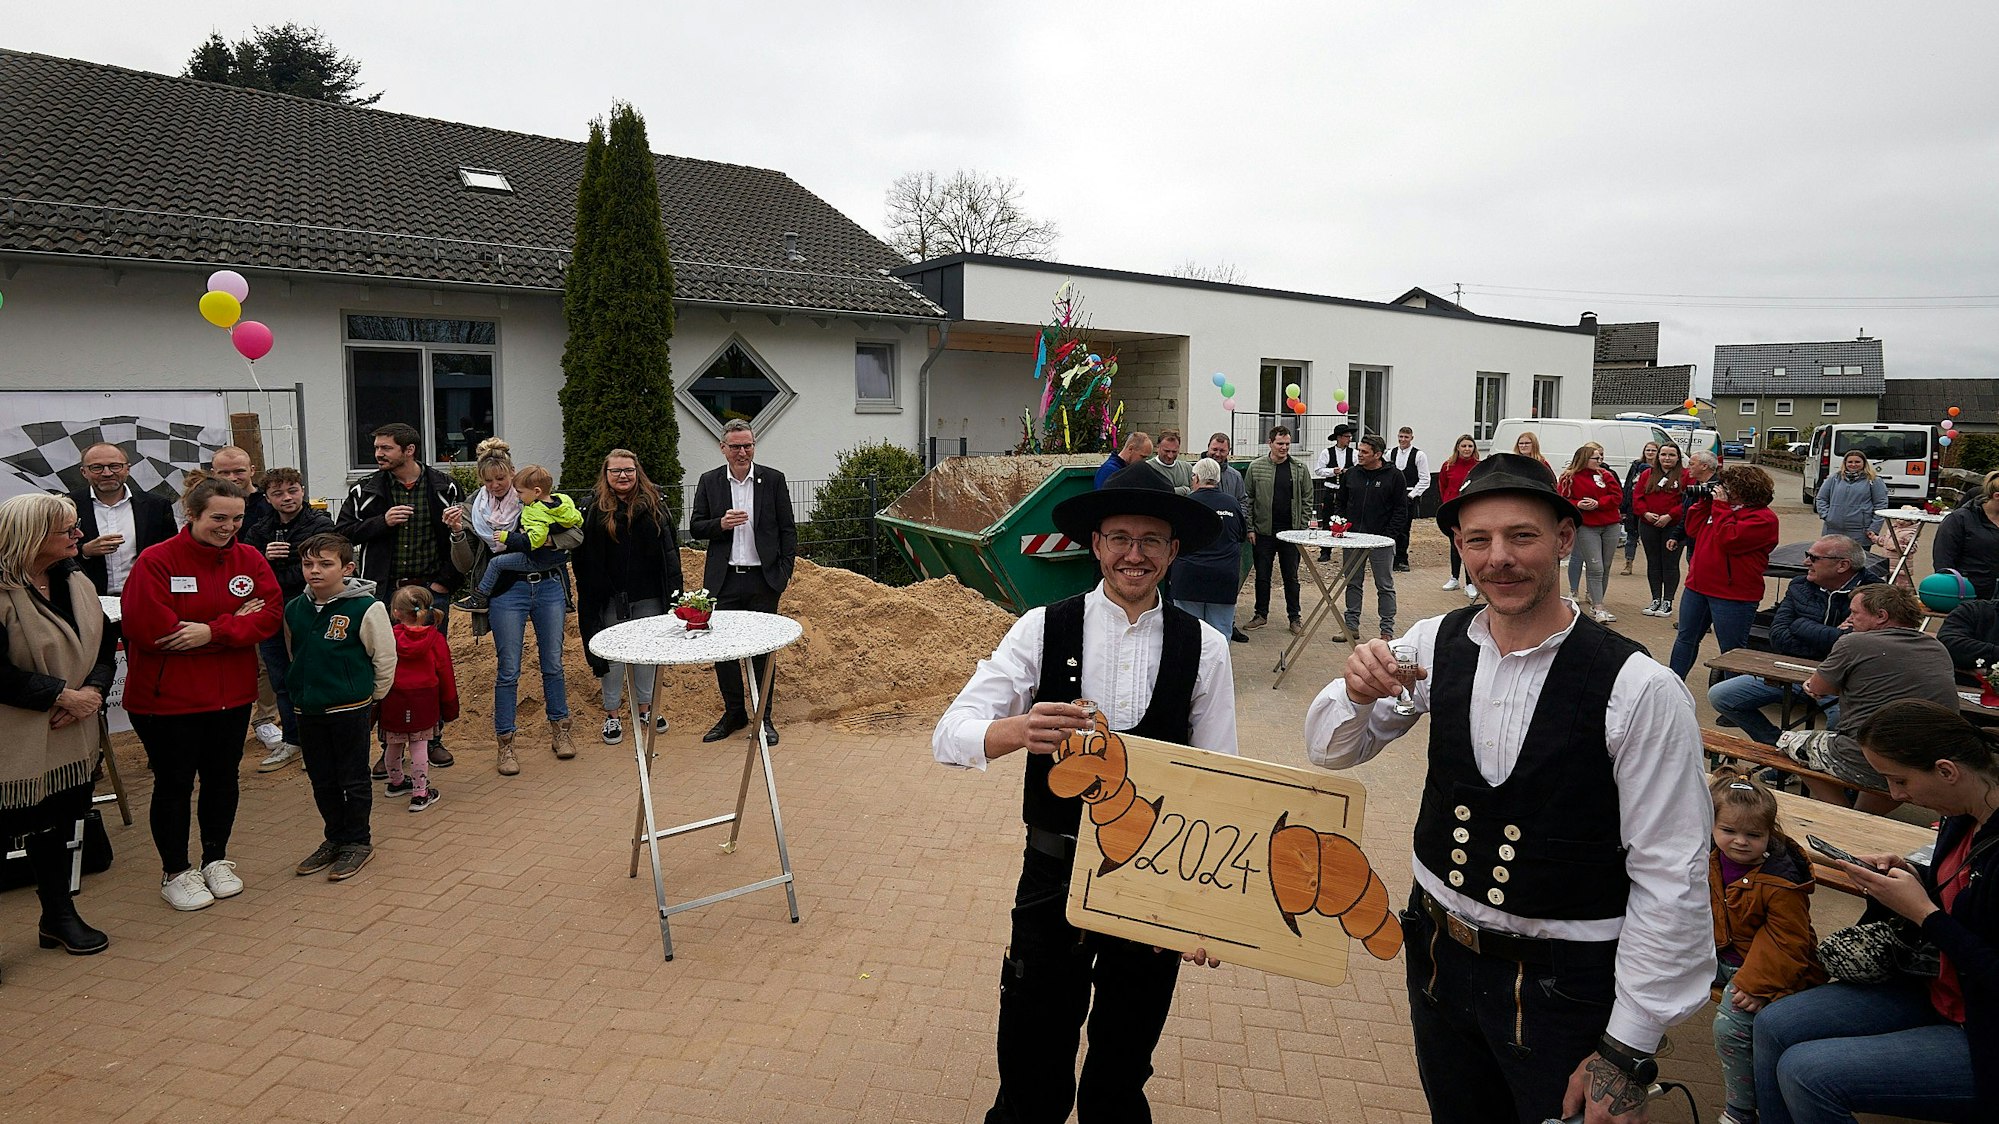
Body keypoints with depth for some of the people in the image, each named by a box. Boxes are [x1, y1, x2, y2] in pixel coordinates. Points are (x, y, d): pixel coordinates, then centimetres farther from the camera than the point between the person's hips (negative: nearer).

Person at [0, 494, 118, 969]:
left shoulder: (75, 582, 6)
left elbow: (105, 643, 8)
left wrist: (94, 689, -9)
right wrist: (63, 696, -19)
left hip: (67, 735, 7)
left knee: (57, 824, 19)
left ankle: (59, 916, 35)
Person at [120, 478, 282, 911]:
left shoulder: (249, 559, 1)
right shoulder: (156, 560, -13)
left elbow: (271, 612, -8)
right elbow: (146, 629, -21)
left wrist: (212, 632, -23)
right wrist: (234, 624, -17)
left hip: (232, 694, 4)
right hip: (166, 696, -4)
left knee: (222, 777, 15)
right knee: (174, 782, 8)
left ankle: (216, 860, 32)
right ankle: (175, 872, 23)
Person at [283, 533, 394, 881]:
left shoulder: (365, 607, -14)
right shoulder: (294, 610, 3)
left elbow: (385, 659, -8)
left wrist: (370, 698, 0)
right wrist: (308, 689, 16)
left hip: (351, 709, -5)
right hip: (308, 710, 6)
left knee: (354, 780, 6)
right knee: (322, 781, 15)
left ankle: (358, 842, 19)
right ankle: (335, 838, 30)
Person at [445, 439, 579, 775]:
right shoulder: (472, 509, 3)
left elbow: (575, 535, -2)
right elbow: (465, 564, 2)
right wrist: (457, 533, -14)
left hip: (549, 587, 1)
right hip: (506, 592, 0)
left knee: (553, 663, 11)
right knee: (508, 670, 1)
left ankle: (559, 730, 26)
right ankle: (505, 744, 12)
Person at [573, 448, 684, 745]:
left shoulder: (655, 504, 4)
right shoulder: (593, 509, -1)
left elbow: (670, 547, 5)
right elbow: (580, 556, -2)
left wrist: (673, 587, 0)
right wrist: (589, 593, -9)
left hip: (649, 595, 2)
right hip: (610, 598, -2)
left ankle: (644, 707, 28)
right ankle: (611, 714, 18)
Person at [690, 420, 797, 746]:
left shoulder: (773, 480, 2)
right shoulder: (709, 481, 6)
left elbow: (788, 529, 4)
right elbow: (695, 527, 7)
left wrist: (785, 570, -4)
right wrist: (720, 524, -13)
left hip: (763, 579, -1)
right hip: (724, 580, 2)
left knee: (763, 649, 4)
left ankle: (764, 717, 16)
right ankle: (734, 713, 21)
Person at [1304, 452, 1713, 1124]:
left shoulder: (1640, 690, -21)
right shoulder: (1434, 643, -7)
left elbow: (1670, 883, -16)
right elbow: (1330, 753, 2)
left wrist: (1626, 1054, -12)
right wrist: (1358, 693, -20)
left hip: (1565, 984, -4)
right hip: (1439, 952, 5)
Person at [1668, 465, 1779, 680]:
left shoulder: (1763, 518, -13)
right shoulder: (1727, 507, 13)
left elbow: (1728, 539, -24)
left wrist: (1721, 506, -16)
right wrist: (1705, 501, 5)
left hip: (1732, 595, -8)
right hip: (1698, 586, 9)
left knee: (1732, 651, 2)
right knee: (1685, 638, 17)